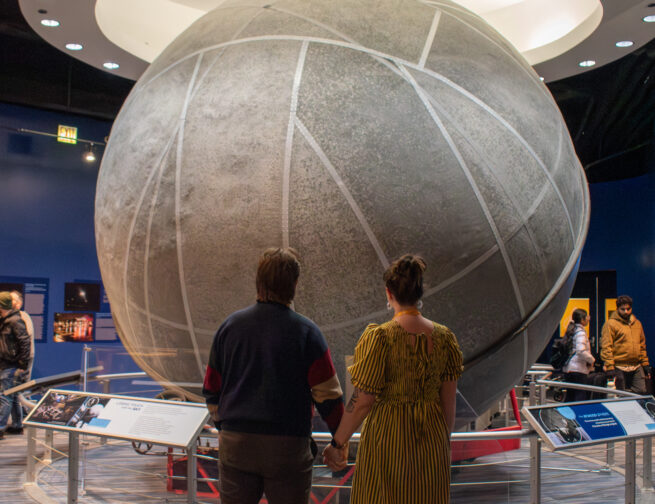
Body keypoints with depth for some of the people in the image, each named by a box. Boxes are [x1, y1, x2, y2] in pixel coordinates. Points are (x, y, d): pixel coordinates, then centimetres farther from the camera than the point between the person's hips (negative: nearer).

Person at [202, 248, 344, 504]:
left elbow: (212, 388, 10)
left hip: (234, 444, 3)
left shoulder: (230, 325, 3)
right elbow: (327, 394, -6)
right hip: (288, 445, -3)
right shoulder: (306, 332, -7)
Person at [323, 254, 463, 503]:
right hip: (432, 441, 4)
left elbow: (362, 401, -14)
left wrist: (338, 443, -2)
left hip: (388, 439, -4)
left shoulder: (379, 338, -14)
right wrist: (443, 443, 17)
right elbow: (448, 401, 4)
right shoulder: (444, 337, 0)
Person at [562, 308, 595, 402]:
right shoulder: (580, 332, -12)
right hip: (578, 369, -9)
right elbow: (581, 351, -23)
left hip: (568, 369, 9)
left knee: (570, 396, 13)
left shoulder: (570, 331, 14)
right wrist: (592, 360, -8)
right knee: (581, 397, -7)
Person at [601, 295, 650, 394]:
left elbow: (642, 346, 22)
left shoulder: (637, 323, 16)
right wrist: (609, 368, -16)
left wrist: (645, 364, 16)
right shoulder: (611, 324, -5)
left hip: (637, 368, 6)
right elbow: (606, 348, -10)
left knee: (641, 392, 1)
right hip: (619, 368, -5)